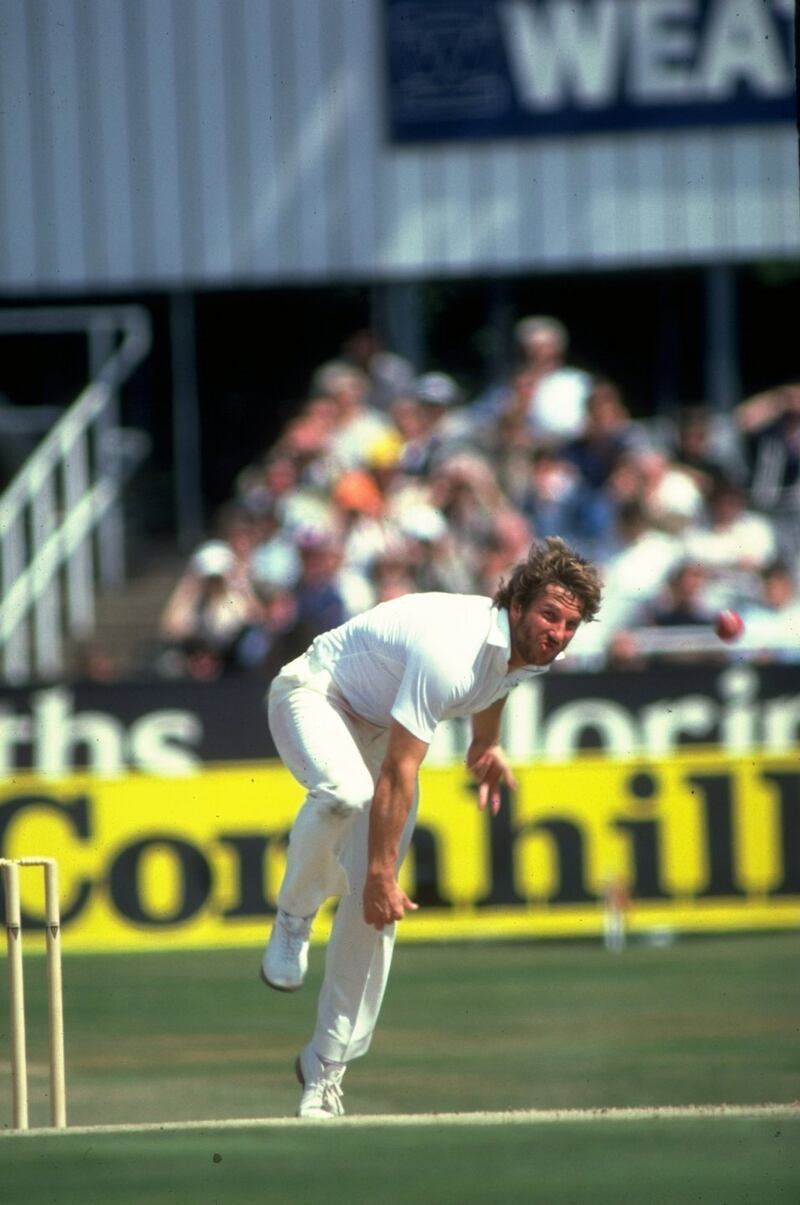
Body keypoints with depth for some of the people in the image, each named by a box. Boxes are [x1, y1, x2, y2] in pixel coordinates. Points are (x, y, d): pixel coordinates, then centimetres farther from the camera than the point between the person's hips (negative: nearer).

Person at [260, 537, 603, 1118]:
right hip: (314, 695, -7)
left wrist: (487, 744, 22)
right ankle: (293, 919, -16)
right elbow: (397, 775, -36)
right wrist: (382, 873, -34)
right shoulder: (450, 654, -38)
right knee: (345, 792, -43)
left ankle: (326, 1070, 7)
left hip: (384, 722, 7)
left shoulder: (535, 653, -12)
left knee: (375, 908, -3)